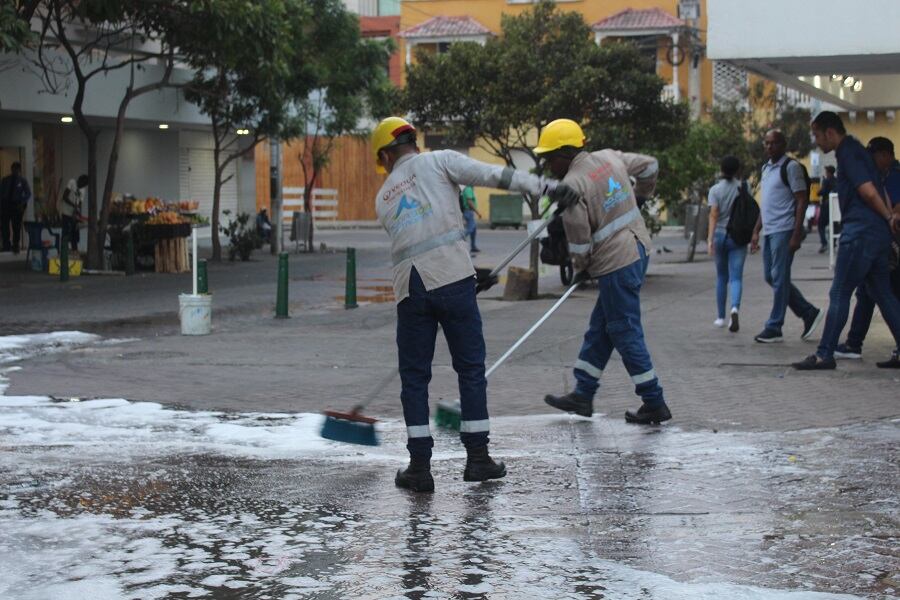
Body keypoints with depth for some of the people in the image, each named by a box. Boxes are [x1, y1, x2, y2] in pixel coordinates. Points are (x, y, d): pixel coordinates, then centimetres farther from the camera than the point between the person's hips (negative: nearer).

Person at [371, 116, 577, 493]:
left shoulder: (384, 198, 23)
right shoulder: (438, 161, 9)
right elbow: (491, 175, -4)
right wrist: (544, 187, -2)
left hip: (409, 288, 3)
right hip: (452, 278, -3)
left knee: (414, 376, 9)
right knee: (471, 367, 8)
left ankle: (420, 465, 6)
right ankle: (477, 457, 10)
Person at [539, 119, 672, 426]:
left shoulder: (572, 185, -16)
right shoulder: (610, 157, 7)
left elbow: (578, 237, -14)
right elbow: (650, 165, 21)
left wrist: (581, 268, 5)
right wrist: (640, 193, 40)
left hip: (616, 262, -9)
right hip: (638, 248, 9)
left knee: (625, 333, -1)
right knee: (600, 327, 15)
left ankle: (654, 403, 2)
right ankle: (583, 395, 20)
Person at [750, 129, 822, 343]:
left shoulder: (791, 167, -7)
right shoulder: (766, 168, 18)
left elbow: (801, 201, -11)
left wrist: (797, 235, -17)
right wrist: (756, 232, 19)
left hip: (784, 231, -9)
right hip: (769, 230, 9)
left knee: (779, 278, -6)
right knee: (770, 277, 9)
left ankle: (774, 328, -2)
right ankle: (809, 313, 19)